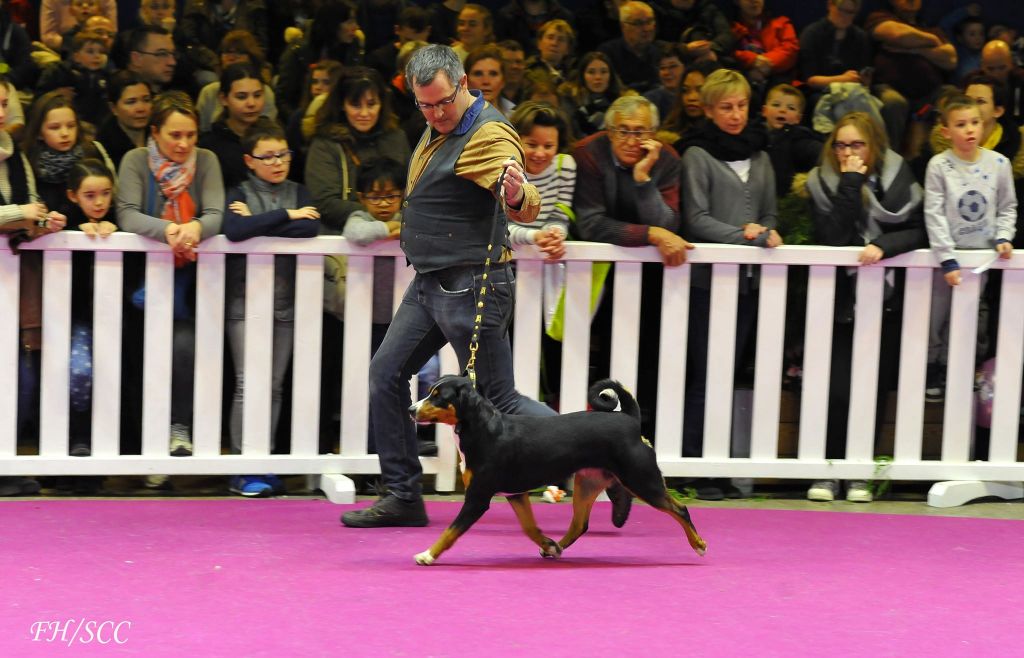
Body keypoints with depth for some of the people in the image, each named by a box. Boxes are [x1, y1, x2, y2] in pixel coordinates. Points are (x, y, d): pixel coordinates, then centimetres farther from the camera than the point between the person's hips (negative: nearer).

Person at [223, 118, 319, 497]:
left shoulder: (298, 193, 11)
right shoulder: (239, 194, 1)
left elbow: (311, 229, -9)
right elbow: (234, 230, -20)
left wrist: (258, 223, -11)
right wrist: (284, 216, -15)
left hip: (285, 302, 3)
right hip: (245, 300, -3)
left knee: (274, 385, 4)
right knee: (248, 384, -7)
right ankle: (243, 470, -4)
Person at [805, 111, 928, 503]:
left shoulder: (898, 178, 4)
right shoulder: (822, 182, 0)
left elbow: (918, 232, -2)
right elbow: (832, 238, -13)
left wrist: (883, 246, -19)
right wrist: (851, 184, -15)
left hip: (887, 299, 1)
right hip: (840, 299, -1)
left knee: (875, 389, 0)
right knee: (837, 389, -10)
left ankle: (859, 473, 10)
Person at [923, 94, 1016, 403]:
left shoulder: (999, 163, -4)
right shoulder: (939, 166, -12)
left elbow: (1008, 207, 8)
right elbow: (934, 214, -14)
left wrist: (1003, 237, -8)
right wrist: (947, 260, -18)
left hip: (982, 255, 2)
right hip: (946, 253, -2)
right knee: (935, 317, 8)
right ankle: (930, 369, 25)